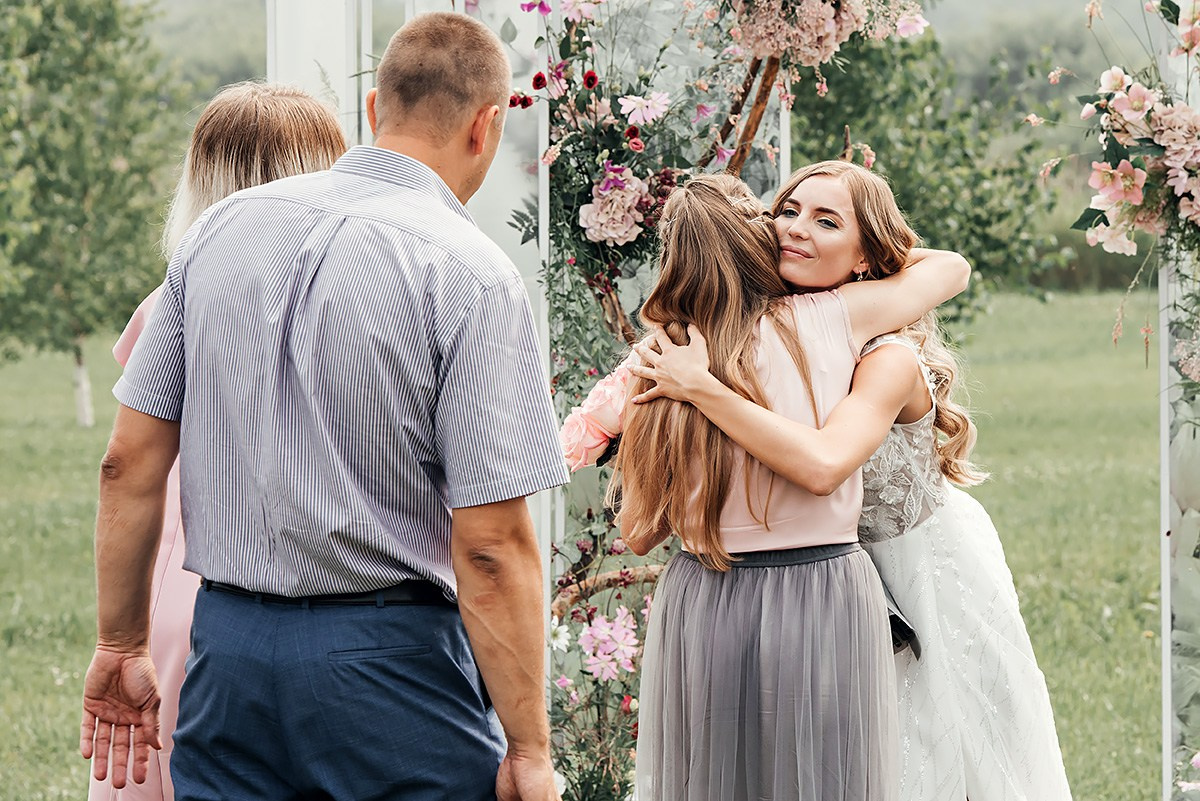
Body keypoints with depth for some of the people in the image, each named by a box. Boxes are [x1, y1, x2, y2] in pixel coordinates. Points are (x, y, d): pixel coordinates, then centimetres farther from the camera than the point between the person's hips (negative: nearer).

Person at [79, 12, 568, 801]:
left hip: (228, 648, 5)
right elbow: (491, 543, -15)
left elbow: (130, 462, 7)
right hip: (394, 665, -5)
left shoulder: (220, 228, 5)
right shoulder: (470, 274, -11)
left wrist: (121, 645, 17)